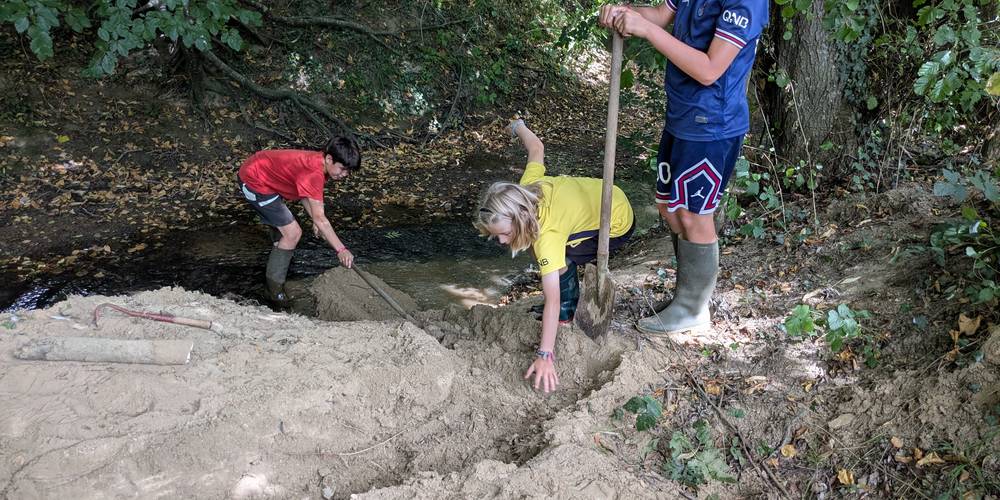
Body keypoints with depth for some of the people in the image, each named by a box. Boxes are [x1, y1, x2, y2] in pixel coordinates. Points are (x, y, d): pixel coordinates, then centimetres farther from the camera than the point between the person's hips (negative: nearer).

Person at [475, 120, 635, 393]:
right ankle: (570, 304, 18)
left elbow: (552, 300, -39)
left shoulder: (546, 236, -37)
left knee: (559, 260, -21)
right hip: (605, 194, 8)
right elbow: (536, 148, 0)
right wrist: (518, 126, 22)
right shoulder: (526, 188, -20)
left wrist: (544, 355, -41)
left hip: (618, 225, -8)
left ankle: (568, 311, 2)